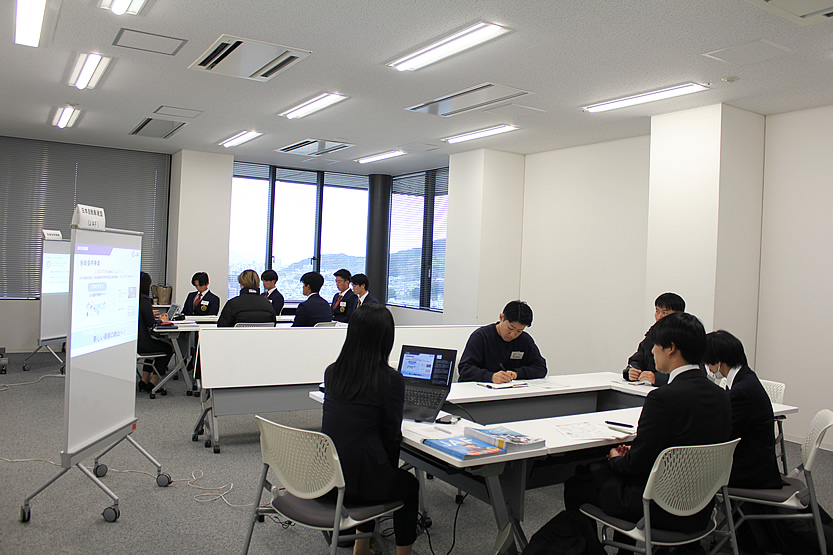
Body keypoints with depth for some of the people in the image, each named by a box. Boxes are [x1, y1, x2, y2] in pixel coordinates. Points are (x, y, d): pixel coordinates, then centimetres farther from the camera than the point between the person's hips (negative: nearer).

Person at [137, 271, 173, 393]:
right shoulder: (144, 299, -19)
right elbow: (151, 324, -18)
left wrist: (151, 315, 22)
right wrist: (161, 320, 1)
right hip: (140, 343, -9)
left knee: (157, 344, 31)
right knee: (168, 349, 14)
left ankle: (144, 381, 28)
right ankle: (152, 383, 16)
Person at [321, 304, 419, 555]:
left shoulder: (332, 372, 1)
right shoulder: (391, 379, -15)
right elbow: (392, 434, -6)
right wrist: (392, 466, 13)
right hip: (358, 478, -5)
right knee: (409, 484, 25)